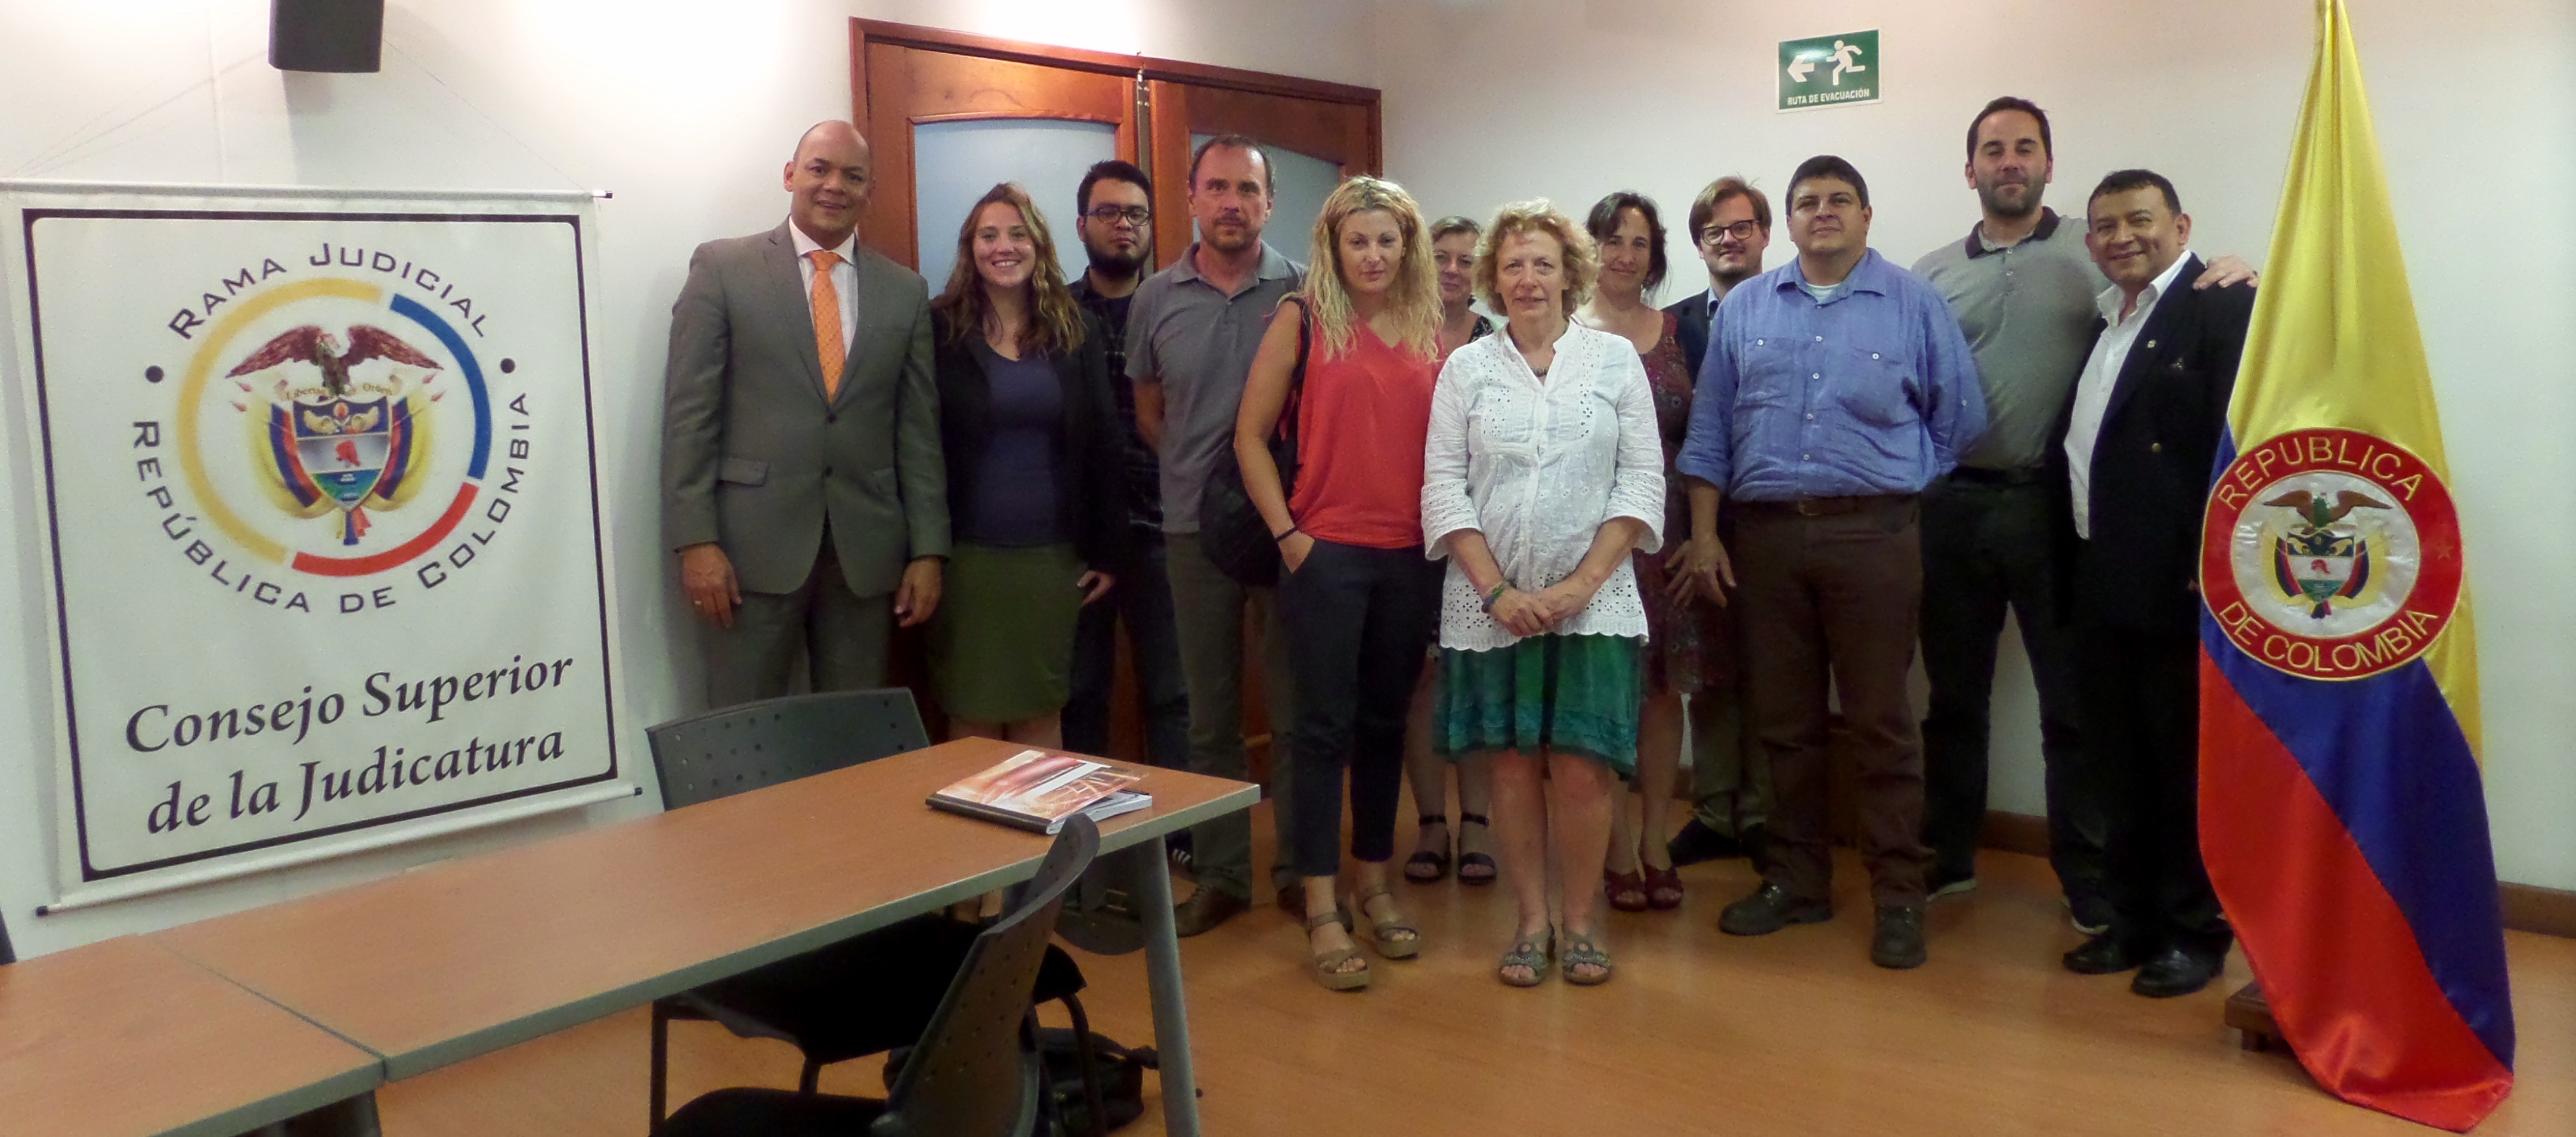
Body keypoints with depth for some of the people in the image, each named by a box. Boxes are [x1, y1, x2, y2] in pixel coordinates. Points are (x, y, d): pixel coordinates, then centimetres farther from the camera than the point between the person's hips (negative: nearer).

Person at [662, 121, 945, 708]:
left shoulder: (906, 290, 10)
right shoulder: (722, 268, 2)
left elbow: (919, 428, 9)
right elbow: (689, 412, -2)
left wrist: (928, 550, 4)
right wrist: (696, 541, -9)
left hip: (867, 553, 3)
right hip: (752, 547, -2)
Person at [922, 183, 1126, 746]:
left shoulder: (1077, 333, 6)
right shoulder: (940, 331, -1)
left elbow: (1101, 447, 6)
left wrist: (1107, 551, 3)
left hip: (1054, 554, 2)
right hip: (967, 553, -2)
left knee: (1041, 715, 8)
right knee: (973, 719, 3)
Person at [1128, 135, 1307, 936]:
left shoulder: (1303, 292, -3)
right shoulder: (1156, 299, 4)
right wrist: (1202, 475, 6)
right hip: (1197, 531, 2)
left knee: (1296, 710, 6)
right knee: (1211, 715, 11)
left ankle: (1301, 871, 19)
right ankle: (1220, 876, 23)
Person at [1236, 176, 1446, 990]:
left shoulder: (1431, 332, 9)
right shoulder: (1303, 320, -2)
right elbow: (1251, 436, -2)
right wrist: (1287, 533, -7)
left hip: (1411, 555, 4)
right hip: (1326, 551, -4)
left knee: (1385, 722, 12)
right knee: (1327, 725, 0)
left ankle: (1374, 887, 26)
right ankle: (1322, 913, 7)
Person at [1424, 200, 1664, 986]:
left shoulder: (1616, 359, 5)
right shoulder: (1465, 368, 6)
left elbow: (1642, 481, 0)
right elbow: (1443, 487, 1)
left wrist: (1583, 583, -9)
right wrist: (1496, 590, -8)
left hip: (1592, 603, -1)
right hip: (1491, 604, 1)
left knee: (1583, 768, -3)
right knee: (1512, 765, 5)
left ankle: (1581, 921, 13)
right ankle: (1531, 920, 18)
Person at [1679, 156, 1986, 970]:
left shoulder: (1914, 305, 3)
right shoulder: (1744, 309, 10)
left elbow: (1960, 417, 6)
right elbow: (1710, 429, 9)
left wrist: (1904, 488, 6)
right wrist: (1705, 534, 4)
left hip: (1873, 537, -2)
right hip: (1766, 535, 3)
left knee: (1881, 722, 0)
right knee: (1784, 721, 10)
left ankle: (1899, 897, 10)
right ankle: (1796, 880, 22)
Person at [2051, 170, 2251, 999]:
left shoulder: (2225, 307, -7)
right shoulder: (2102, 321, 18)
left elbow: (2237, 444, -16)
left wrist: (2210, 568, -20)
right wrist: (2069, 568, 11)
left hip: (2176, 586, -7)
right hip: (2101, 585, 8)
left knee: (2187, 766, 4)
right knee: (2122, 766, 14)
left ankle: (2197, 931, 16)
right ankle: (2134, 919, 26)